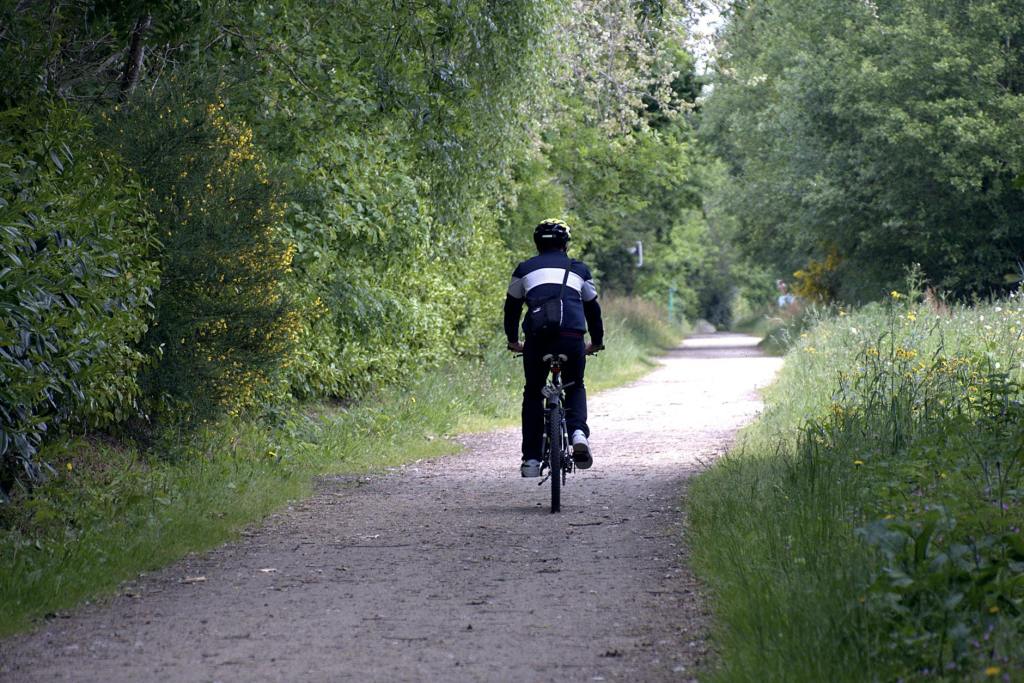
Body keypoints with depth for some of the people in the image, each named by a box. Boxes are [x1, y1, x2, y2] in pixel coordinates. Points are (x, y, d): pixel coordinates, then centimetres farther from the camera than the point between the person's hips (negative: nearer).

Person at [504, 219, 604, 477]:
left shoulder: (525, 269, 22)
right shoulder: (579, 269, 24)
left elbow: (512, 307, 29)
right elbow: (593, 308, 31)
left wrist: (513, 340, 44)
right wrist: (597, 342, 46)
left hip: (536, 336, 0)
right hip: (572, 335, 0)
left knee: (533, 393, 16)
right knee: (575, 387, 22)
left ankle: (531, 459, 10)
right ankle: (578, 432, -7)